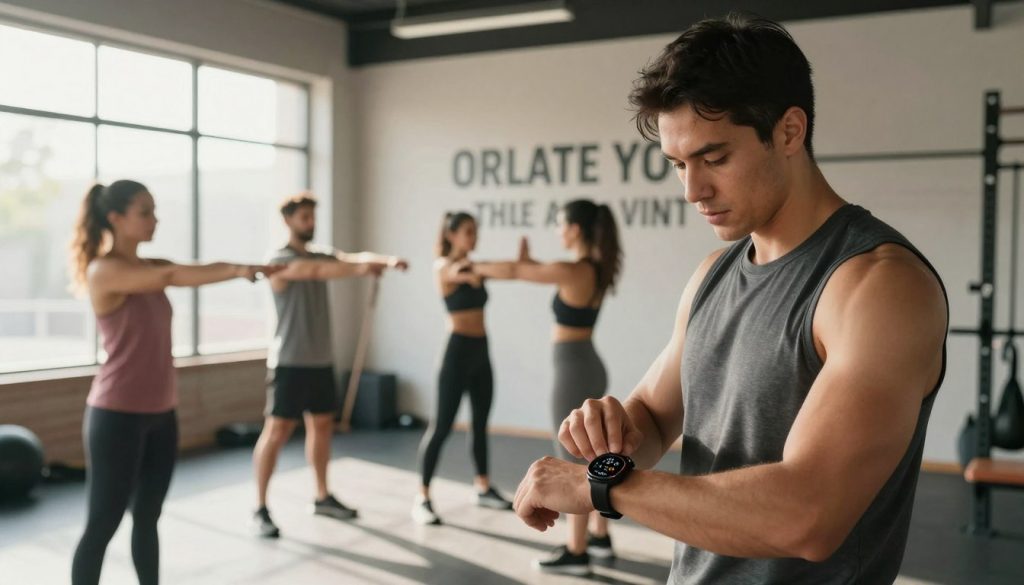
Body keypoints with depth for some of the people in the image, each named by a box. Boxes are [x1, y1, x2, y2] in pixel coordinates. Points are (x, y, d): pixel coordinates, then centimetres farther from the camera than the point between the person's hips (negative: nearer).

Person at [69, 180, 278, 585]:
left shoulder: (150, 267, 12)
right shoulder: (103, 271, -14)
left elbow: (193, 272, 0)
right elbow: (172, 276, -29)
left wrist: (249, 269, -13)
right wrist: (236, 270, -34)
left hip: (160, 413, 8)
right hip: (117, 414, -8)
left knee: (147, 517, 15)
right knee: (102, 524, 1)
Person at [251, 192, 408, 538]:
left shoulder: (320, 254, 12)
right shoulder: (281, 261, -11)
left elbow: (353, 257, -6)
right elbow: (318, 271, -29)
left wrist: (385, 260, -27)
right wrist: (363, 269, -41)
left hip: (321, 360, 8)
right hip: (290, 362, -8)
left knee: (322, 425, 14)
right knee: (277, 431, -6)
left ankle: (322, 498, 27)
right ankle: (260, 509, 0)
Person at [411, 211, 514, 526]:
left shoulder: (473, 265, 17)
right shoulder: (443, 267, -10)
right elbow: (464, 274, -28)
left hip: (480, 350, 8)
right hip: (458, 350, -8)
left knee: (480, 422, 15)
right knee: (442, 425, -7)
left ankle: (483, 488, 26)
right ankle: (422, 498, -2)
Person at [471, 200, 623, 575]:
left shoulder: (572, 272, -20)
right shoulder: (597, 268, 6)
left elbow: (514, 272, -10)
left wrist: (474, 267, 3)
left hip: (573, 372, -9)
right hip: (590, 370, 9)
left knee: (573, 464, 0)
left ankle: (576, 553, 9)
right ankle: (600, 536, 30)